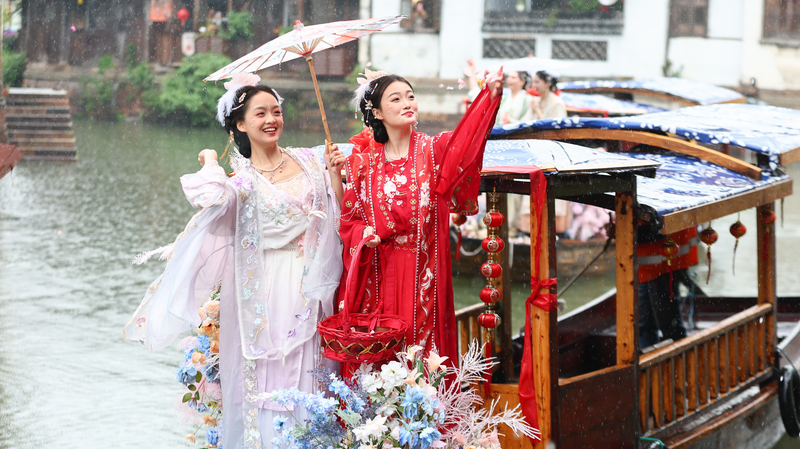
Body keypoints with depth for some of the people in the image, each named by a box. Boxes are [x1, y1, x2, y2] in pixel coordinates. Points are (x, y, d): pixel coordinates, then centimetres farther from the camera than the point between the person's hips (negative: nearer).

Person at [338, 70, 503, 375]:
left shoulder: (433, 151, -2)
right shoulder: (362, 161, 3)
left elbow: (464, 144, -24)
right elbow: (348, 218, 10)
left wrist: (490, 96, -39)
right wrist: (363, 233, -13)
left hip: (423, 278, -1)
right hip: (379, 278, 1)